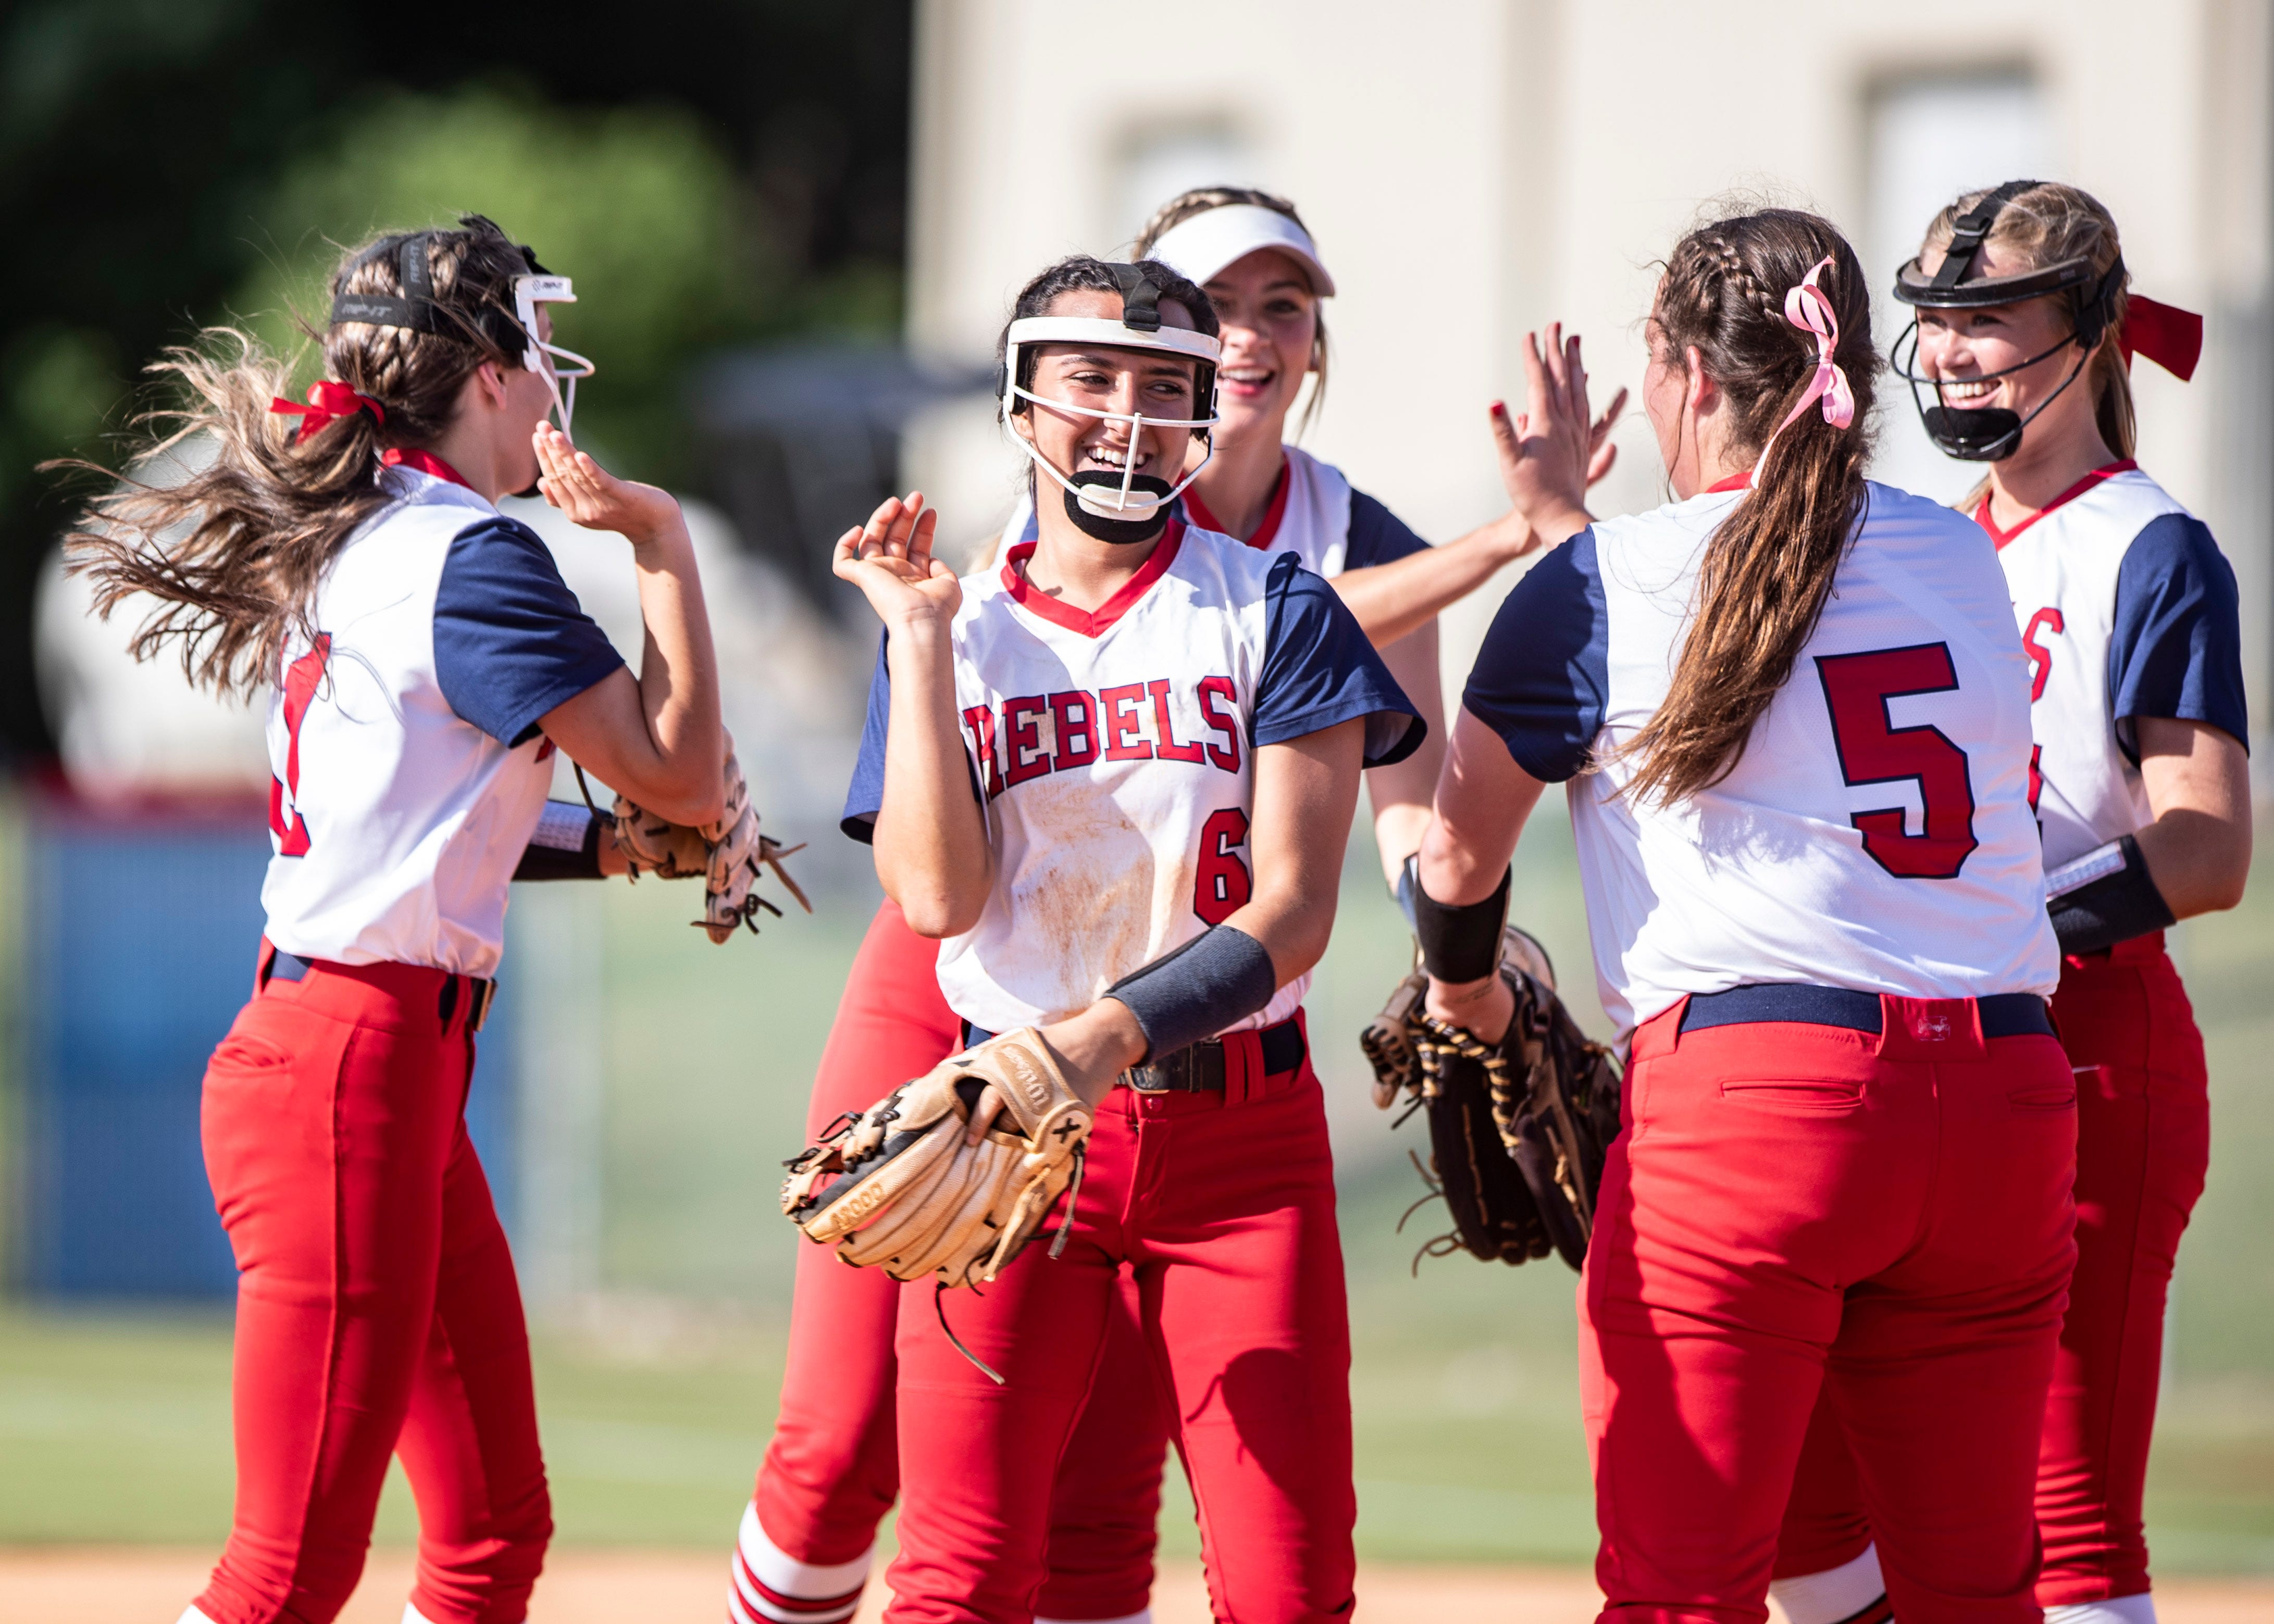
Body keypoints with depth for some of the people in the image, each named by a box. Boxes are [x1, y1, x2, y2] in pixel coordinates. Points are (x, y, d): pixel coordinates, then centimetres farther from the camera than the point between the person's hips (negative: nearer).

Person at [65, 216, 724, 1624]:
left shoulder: (352, 549, 15)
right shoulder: (472, 557, -12)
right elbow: (681, 777, -12)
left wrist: (601, 844, 11)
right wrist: (663, 542, -7)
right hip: (353, 1075, -10)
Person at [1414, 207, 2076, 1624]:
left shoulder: (1599, 584, 1)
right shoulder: (1961, 558, 14)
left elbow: (1461, 851, 9)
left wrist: (1467, 993, 29)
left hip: (1747, 1090, -5)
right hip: (2006, 1107, 5)